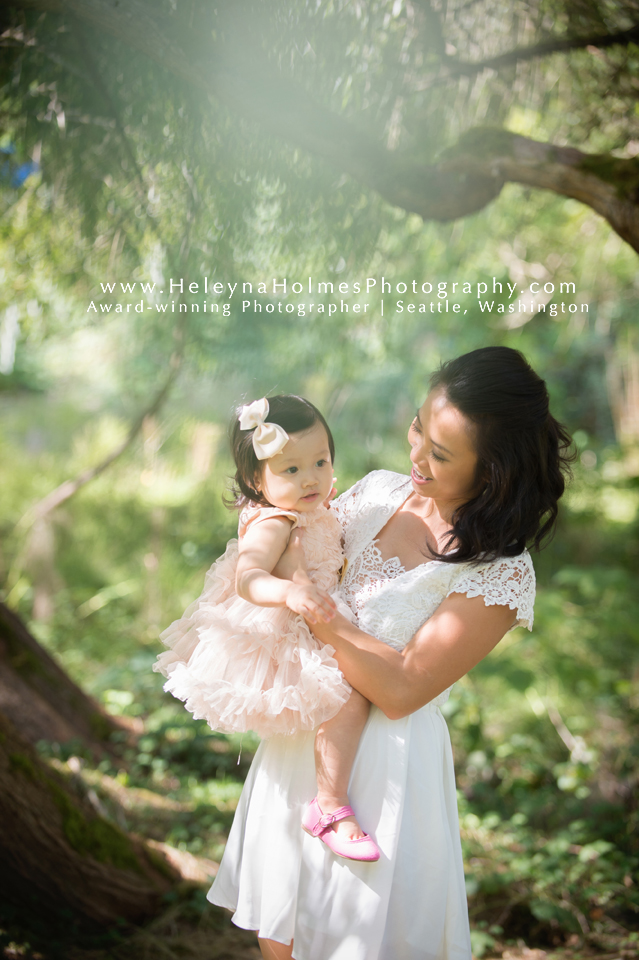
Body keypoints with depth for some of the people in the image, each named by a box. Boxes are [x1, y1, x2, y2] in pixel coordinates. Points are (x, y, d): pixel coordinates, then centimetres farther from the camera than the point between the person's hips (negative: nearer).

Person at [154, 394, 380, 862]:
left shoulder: (309, 513, 5)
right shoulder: (272, 525, -26)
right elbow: (249, 579, -45)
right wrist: (290, 591, -62)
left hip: (297, 637, 11)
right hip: (273, 645, -11)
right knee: (353, 690, -24)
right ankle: (330, 807, -13)